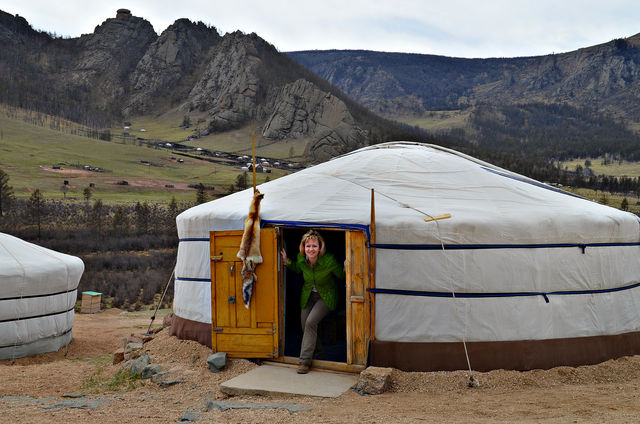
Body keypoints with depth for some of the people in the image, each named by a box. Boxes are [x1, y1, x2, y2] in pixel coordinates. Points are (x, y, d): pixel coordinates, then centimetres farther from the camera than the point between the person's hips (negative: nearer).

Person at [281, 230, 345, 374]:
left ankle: (305, 361, -13)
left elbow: (342, 275, -13)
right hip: (308, 295, 5)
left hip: (325, 297, -5)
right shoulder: (301, 258, -16)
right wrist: (287, 262, -7)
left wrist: (347, 268, -33)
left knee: (311, 322, -22)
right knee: (305, 326, 5)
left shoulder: (329, 260, -29)